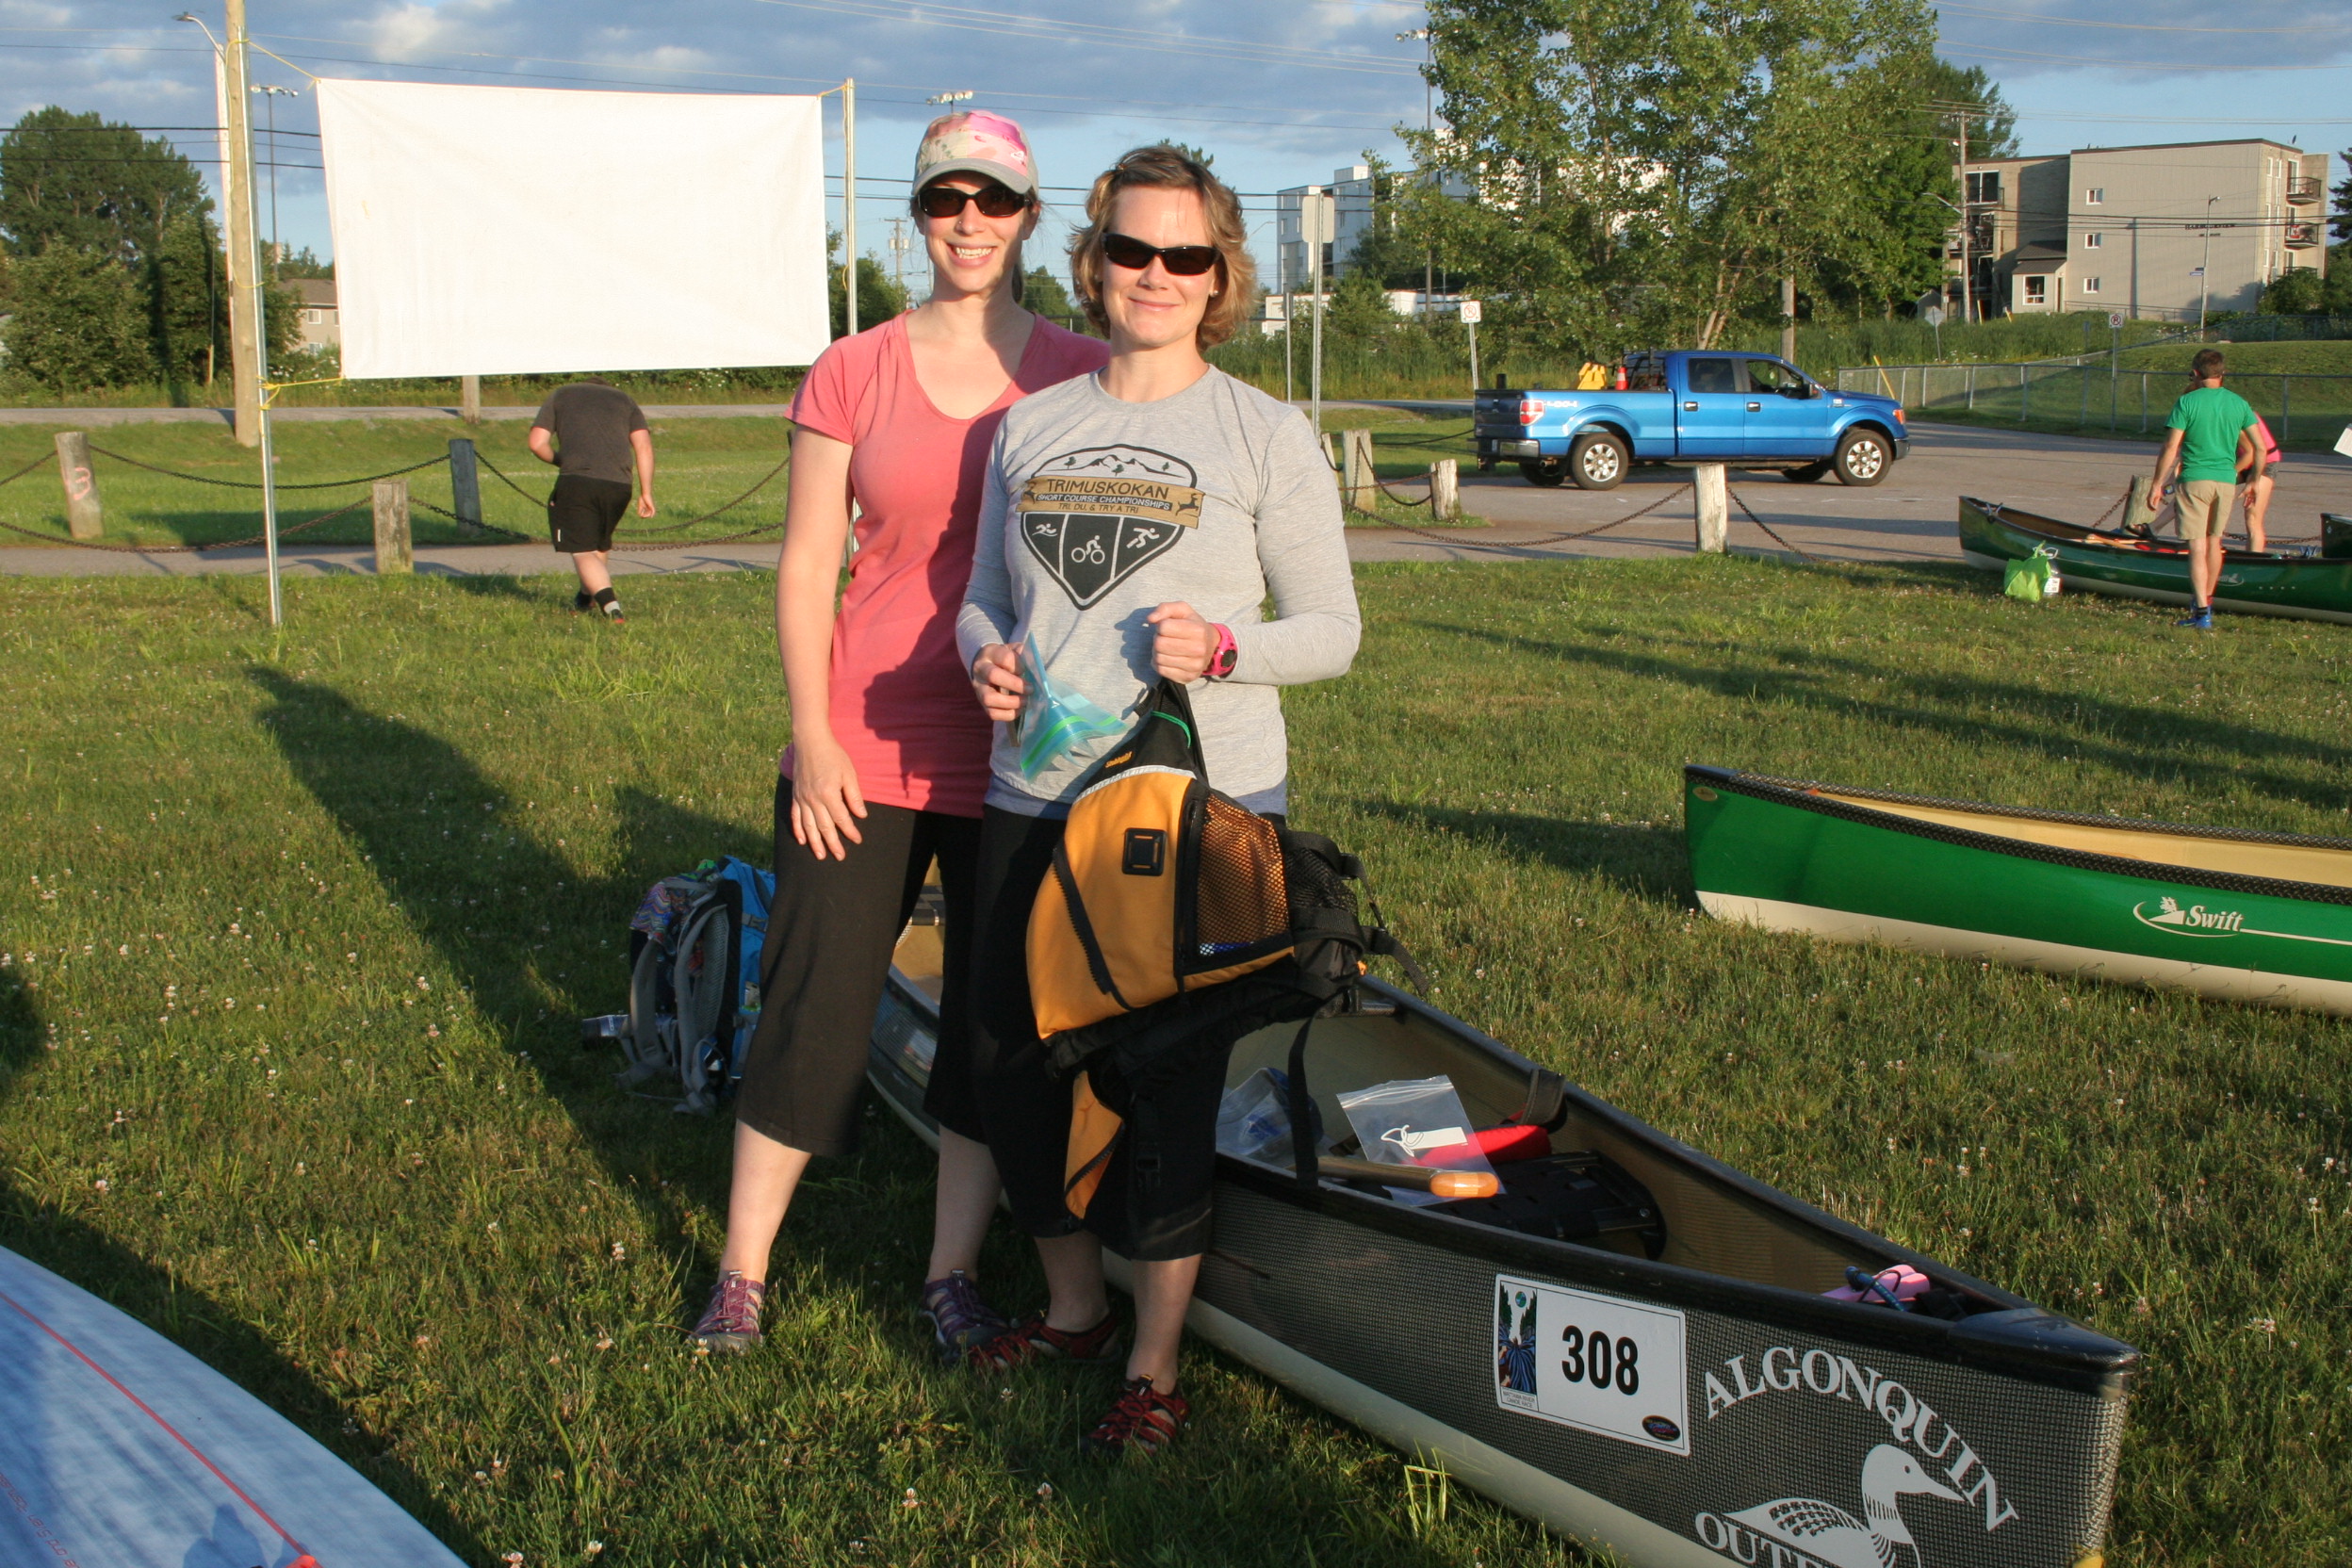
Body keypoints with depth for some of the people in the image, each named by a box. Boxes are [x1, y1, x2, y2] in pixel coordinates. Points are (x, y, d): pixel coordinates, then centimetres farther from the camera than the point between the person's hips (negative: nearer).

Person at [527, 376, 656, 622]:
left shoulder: (559, 396, 21)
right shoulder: (625, 399, 25)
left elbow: (537, 444, 8)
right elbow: (644, 446, 10)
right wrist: (646, 492, 9)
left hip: (577, 480, -3)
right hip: (618, 484, 3)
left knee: (583, 552, -1)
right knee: (599, 544, 25)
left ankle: (611, 605, -21)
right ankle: (586, 598, 40)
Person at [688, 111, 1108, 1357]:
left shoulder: (1082, 379, 2)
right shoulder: (852, 376, 2)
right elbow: (805, 568, 2)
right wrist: (812, 738, -5)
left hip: (1022, 752, 1)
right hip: (864, 748, -1)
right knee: (814, 1005, 5)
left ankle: (952, 1275, 25)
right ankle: (741, 1271, 22)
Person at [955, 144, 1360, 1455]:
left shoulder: (1266, 435, -1)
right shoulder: (1030, 426, 11)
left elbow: (1333, 629, -1)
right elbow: (987, 595, 18)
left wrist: (1223, 649, -19)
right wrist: (987, 657, -5)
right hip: (1036, 797, 5)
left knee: (1166, 1078, 0)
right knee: (1016, 1058, 10)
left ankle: (1156, 1363, 18)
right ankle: (1075, 1306, 33)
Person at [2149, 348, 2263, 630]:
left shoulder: (2187, 402, -7)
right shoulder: (2239, 404, 5)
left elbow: (2171, 448, -10)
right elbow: (2258, 449, 5)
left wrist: (2157, 482, -2)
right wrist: (2255, 481, 18)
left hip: (2195, 479, -4)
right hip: (2226, 481, 4)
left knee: (2197, 547, -5)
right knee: (2214, 541, 19)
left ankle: (2202, 612, -12)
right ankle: (2205, 600, 32)